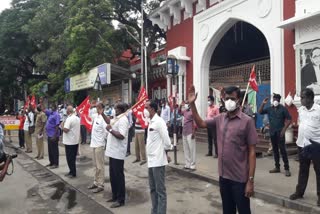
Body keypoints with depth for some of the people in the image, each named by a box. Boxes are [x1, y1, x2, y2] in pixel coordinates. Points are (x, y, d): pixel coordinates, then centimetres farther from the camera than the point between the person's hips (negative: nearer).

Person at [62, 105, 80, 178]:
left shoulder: (69, 119, -19)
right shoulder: (77, 118, 8)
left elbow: (65, 130, -23)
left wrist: (62, 125, -8)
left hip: (69, 142, -8)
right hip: (76, 141, 8)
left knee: (70, 158, 0)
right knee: (73, 157, 15)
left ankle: (73, 173, 5)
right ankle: (72, 171, 23)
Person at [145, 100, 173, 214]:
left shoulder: (159, 121, -15)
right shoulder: (151, 122, 12)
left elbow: (166, 140, -17)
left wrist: (166, 150, -1)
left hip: (158, 160, -9)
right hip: (151, 160, 9)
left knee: (160, 190, 1)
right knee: (153, 189, 18)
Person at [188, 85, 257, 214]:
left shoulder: (247, 121, -12)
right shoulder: (220, 119, 3)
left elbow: (252, 152, -11)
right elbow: (200, 124, 13)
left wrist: (251, 180, -13)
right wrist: (192, 104, 1)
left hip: (240, 178, -5)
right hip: (223, 176, 5)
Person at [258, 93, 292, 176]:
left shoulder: (283, 109, -5)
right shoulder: (269, 109, 8)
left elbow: (289, 119, -6)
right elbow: (260, 112, 7)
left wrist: (284, 129, -13)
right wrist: (263, 103, -6)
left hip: (280, 132, -5)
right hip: (272, 132, 5)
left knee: (282, 149, -7)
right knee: (275, 150, 11)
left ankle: (287, 168, 0)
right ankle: (277, 167, 20)